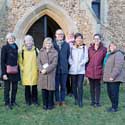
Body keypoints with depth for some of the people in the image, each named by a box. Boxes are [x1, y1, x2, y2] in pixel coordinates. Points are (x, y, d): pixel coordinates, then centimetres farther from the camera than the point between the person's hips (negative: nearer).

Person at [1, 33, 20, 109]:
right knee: (7, 88, 3)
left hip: (15, 71, 5)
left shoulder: (16, 47, 10)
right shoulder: (5, 48, -6)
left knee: (15, 87, 11)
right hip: (8, 71, -5)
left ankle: (13, 101, 25)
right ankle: (7, 103, 13)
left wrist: (19, 70, 12)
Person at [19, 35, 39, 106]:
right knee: (27, 87, 4)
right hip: (26, 72, 0)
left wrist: (38, 68, 1)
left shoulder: (36, 50, 3)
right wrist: (22, 68, -1)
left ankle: (35, 100, 18)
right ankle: (28, 101, 17)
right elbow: (20, 61, 8)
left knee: (34, 87, 5)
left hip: (34, 72, 0)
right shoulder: (22, 51, 2)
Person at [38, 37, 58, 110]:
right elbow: (39, 62, 5)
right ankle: (45, 104, 16)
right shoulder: (41, 52, 11)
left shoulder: (54, 52, 1)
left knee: (50, 89, 0)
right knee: (44, 89, 5)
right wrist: (42, 69, -12)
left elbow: (54, 63, -7)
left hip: (51, 73, -2)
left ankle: (50, 104, 13)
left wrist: (46, 70, -15)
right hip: (42, 73, 2)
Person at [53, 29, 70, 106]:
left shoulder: (66, 45, 7)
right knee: (56, 85, 5)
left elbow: (68, 56, 11)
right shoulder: (53, 44, 1)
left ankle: (62, 100, 18)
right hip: (56, 68, -1)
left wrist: (66, 64, 6)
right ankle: (57, 100, 16)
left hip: (64, 68, 2)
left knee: (63, 85, 7)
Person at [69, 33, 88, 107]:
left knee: (80, 86, -7)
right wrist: (71, 63, -9)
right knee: (74, 86, 8)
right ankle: (76, 99, 24)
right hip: (73, 70, 1)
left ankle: (80, 101, 1)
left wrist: (81, 63, -10)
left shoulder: (84, 47, 4)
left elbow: (86, 58, 2)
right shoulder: (71, 47, 3)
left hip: (81, 70, -1)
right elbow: (69, 57, 3)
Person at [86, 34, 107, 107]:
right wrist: (86, 69, 5)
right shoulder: (90, 49, 5)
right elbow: (88, 59, 9)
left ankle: (97, 102, 14)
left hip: (98, 71, -2)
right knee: (92, 86, 10)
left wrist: (104, 70, -1)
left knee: (97, 86, 5)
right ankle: (93, 101, 20)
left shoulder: (103, 49, -2)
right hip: (90, 71, 2)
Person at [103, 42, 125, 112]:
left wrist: (112, 76, -22)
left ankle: (115, 107, 5)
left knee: (114, 93, -5)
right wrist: (106, 76, 20)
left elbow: (118, 67, -20)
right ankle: (113, 106, 25)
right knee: (110, 93, 13)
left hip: (114, 78, -10)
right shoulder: (111, 55, 21)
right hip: (109, 78, 10)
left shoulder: (118, 55, -10)